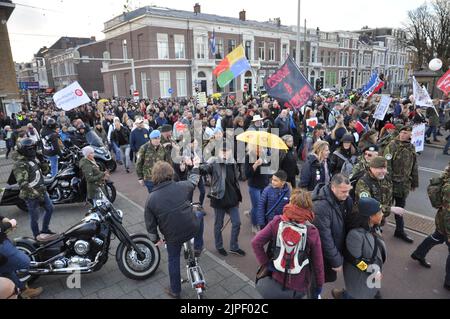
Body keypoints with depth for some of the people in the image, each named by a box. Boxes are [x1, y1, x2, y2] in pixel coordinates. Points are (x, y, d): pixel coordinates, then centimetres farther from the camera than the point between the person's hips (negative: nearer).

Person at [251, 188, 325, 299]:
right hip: (300, 284, 0)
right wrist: (319, 284, 7)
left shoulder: (277, 222, -17)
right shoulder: (312, 231, -18)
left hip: (279, 277, 0)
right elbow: (318, 262, -8)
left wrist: (266, 263, -8)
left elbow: (256, 242, -19)